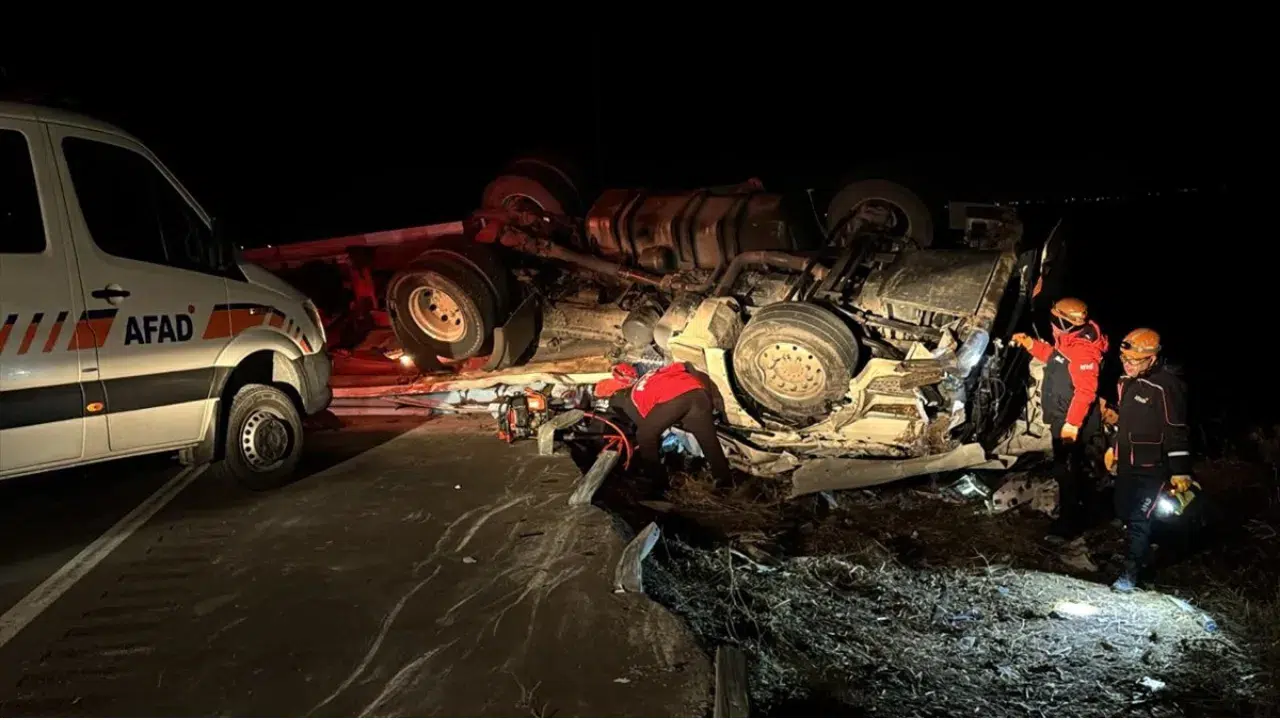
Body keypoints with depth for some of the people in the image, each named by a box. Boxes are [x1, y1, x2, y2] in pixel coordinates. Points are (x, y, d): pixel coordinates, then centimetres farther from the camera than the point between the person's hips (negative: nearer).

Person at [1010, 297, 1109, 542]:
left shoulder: (1082, 350, -25)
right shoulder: (1069, 342, 8)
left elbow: (1086, 390, -30)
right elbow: (1056, 359, 29)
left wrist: (1072, 423, -31)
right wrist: (1030, 344, 19)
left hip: (1071, 424, -10)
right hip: (1064, 420, 10)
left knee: (1066, 472, -5)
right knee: (1074, 469, 23)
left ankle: (1067, 525, 3)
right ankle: (1081, 509, 40)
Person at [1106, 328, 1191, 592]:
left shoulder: (1166, 386, -22)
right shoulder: (1128, 380, 6)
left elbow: (1177, 431, -21)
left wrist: (1180, 471, -20)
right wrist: (1113, 448, 25)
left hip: (1152, 468, -8)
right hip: (1126, 463, 8)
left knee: (1140, 520, -6)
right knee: (1124, 512, 17)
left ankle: (1130, 573, 3)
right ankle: (1143, 548, 41)